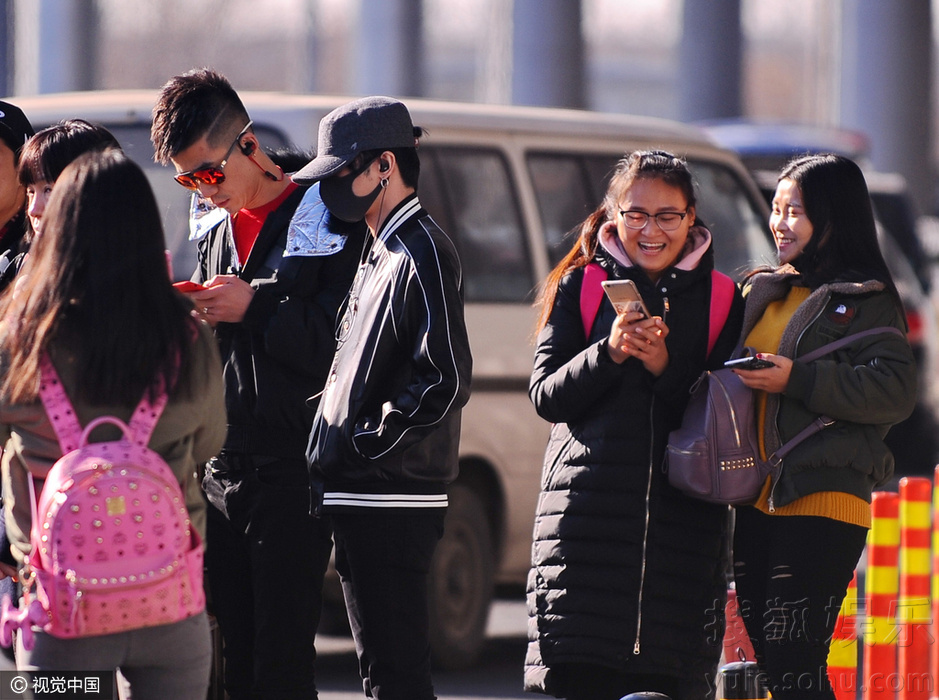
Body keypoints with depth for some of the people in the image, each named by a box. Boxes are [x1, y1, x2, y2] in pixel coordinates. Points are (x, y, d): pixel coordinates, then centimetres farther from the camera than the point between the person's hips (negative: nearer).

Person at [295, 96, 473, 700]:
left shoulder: (423, 253, -12)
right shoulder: (379, 253, 20)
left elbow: (446, 382, -21)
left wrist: (367, 443, -17)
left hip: (392, 507, -10)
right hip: (359, 502, 10)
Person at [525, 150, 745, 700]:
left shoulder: (722, 301, 9)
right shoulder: (579, 287, 10)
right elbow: (546, 396, 4)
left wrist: (665, 368, -10)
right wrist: (609, 354, -13)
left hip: (682, 523, 0)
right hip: (590, 509, 0)